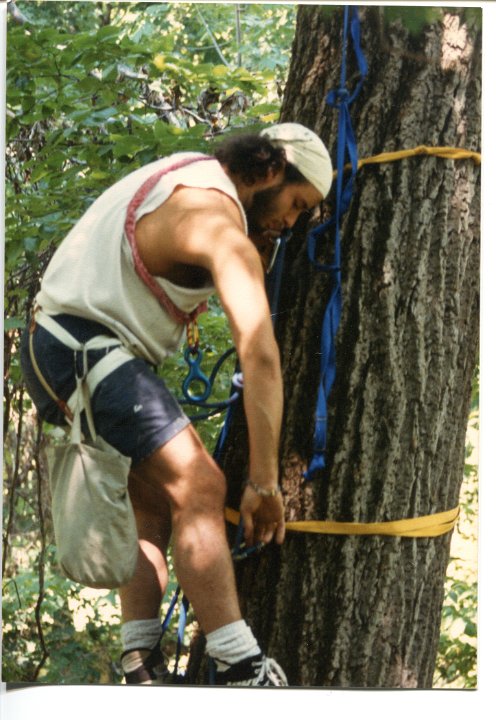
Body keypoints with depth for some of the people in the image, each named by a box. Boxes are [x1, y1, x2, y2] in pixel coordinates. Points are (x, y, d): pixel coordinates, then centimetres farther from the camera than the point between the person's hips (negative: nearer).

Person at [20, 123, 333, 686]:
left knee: (154, 503, 9)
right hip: (88, 354, -11)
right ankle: (241, 671, -19)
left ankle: (141, 669, 3)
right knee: (198, 489, -17)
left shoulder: (194, 172, 12)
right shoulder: (223, 231, -18)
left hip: (59, 350, 11)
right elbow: (261, 358, -25)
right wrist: (264, 482, -22)